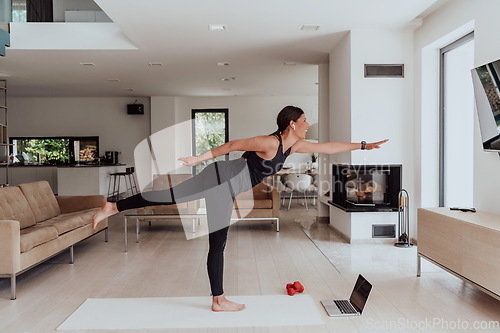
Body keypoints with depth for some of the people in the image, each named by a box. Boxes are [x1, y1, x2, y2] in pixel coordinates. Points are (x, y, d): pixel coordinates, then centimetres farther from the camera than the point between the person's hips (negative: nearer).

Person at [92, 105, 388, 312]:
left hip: (228, 188, 8)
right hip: (223, 177, -8)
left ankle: (218, 300, 17)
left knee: (218, 244, 9)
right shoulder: (270, 143, -16)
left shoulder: (294, 146, 9)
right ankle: (114, 207, 1)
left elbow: (328, 147, 15)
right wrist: (200, 158, -12)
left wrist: (363, 145, 19)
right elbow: (233, 145, -13)